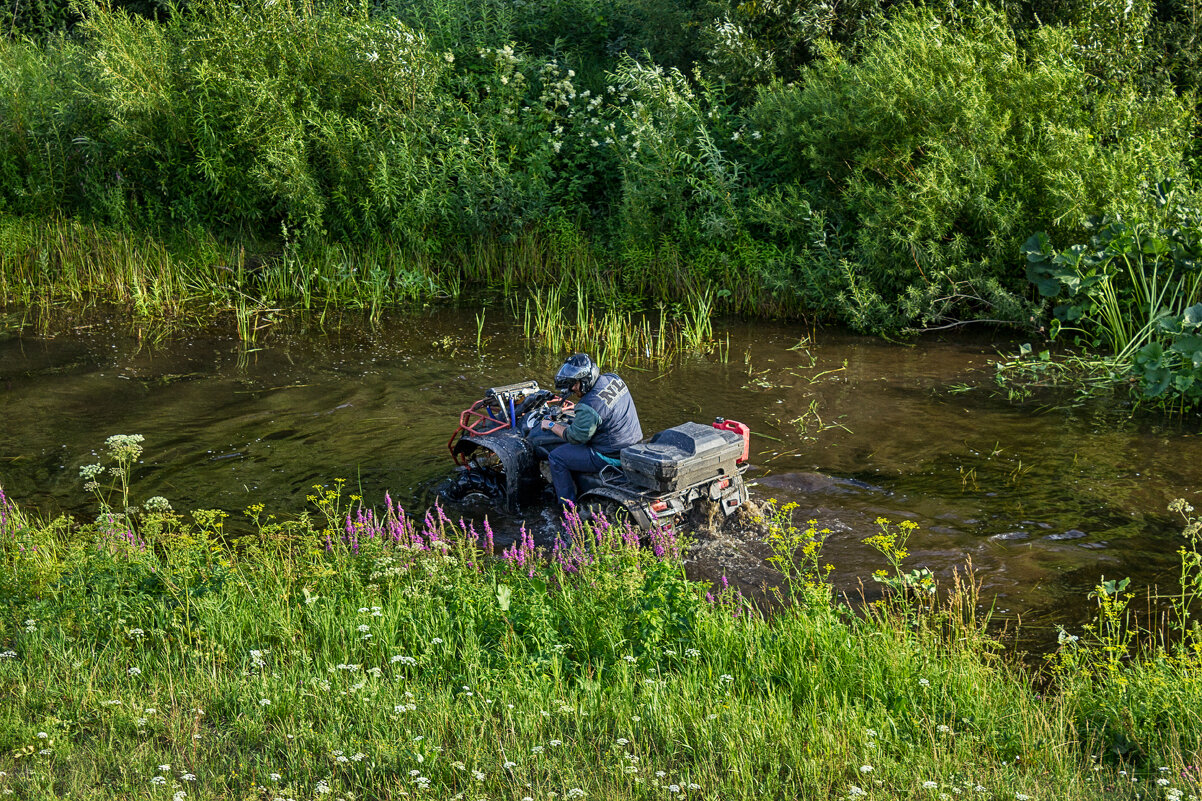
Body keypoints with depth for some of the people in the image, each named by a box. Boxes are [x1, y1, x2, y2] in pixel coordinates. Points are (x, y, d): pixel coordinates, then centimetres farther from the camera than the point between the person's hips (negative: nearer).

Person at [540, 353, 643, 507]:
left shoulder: (590, 405, -28)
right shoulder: (613, 379, 0)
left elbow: (575, 436, -17)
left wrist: (551, 425, -2)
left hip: (612, 457, -10)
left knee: (556, 457, 0)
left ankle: (568, 508, 7)